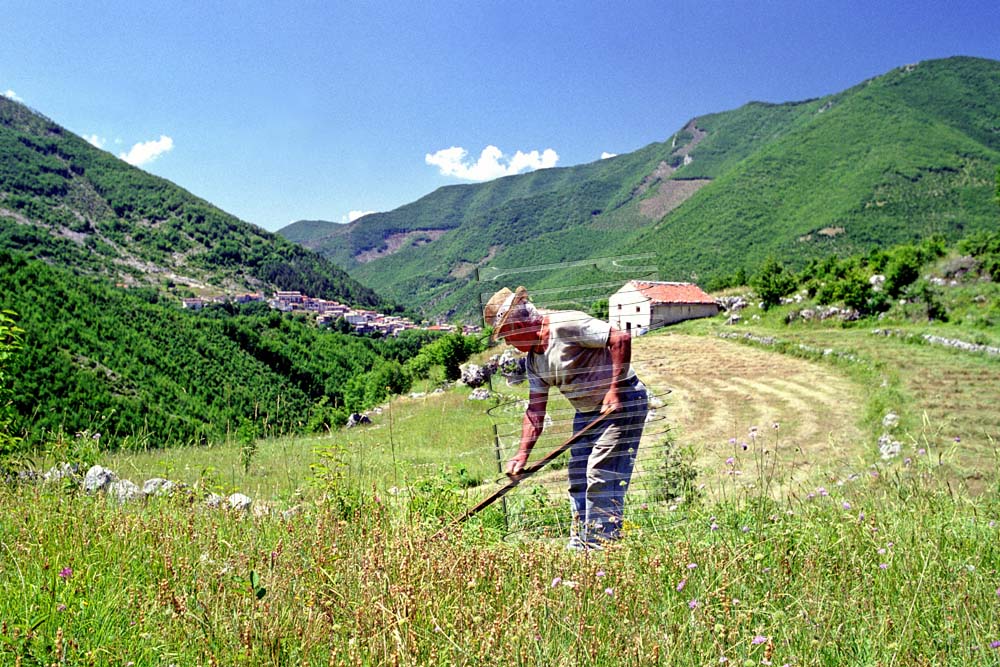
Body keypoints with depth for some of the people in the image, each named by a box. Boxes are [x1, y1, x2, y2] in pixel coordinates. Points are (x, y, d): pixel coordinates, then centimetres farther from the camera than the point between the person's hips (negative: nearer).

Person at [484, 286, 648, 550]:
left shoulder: (565, 325, -20)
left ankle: (600, 545, -3)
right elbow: (535, 410, 7)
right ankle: (578, 545, 20)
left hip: (623, 401, -9)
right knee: (577, 477, 10)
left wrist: (614, 390, -25)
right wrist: (522, 454, -1)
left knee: (600, 474, -12)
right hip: (587, 410, 9)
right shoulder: (533, 360, 8)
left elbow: (621, 338, -26)